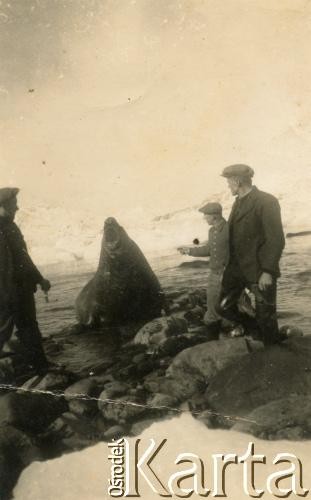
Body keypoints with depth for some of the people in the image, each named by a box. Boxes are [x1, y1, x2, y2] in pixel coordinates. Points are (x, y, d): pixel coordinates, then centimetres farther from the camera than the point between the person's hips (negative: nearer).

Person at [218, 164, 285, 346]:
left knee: (265, 316, 5)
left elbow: (276, 240, -18)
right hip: (236, 266, 7)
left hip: (259, 270, -7)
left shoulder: (267, 202, -15)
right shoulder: (239, 202, 10)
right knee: (224, 307, 7)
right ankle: (256, 331, 28)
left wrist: (268, 271, -20)